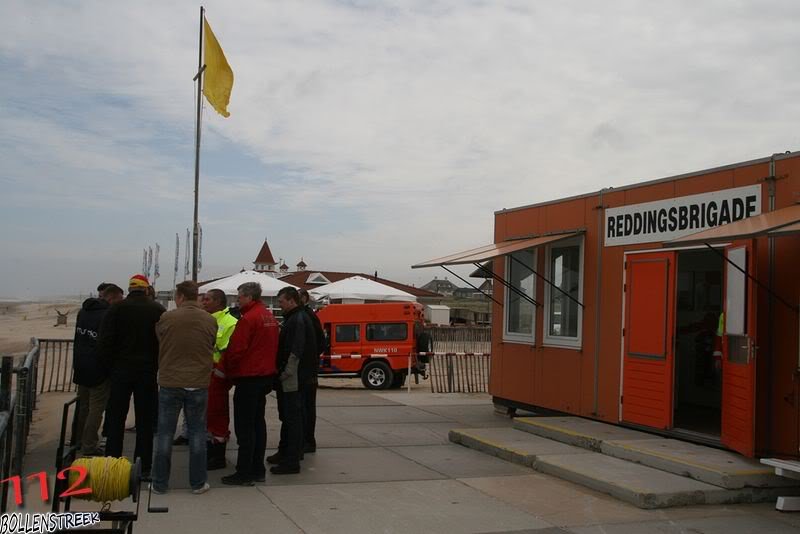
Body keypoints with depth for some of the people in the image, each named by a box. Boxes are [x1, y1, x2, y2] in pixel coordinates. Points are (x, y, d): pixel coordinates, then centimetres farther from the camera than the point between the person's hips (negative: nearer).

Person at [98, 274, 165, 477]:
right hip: (148, 372, 0)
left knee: (116, 419, 9)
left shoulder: (117, 308, -2)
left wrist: (109, 365, 4)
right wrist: (157, 366, 8)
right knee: (145, 421, 6)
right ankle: (144, 467, 8)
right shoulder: (159, 310, 0)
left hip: (121, 371, 0)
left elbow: (104, 341, -6)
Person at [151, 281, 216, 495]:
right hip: (199, 384, 1)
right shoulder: (210, 321, -3)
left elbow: (159, 346, 6)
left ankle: (160, 483, 13)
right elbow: (211, 349, 7)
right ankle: (198, 482, 14)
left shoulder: (166, 318, -8)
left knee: (165, 432, 8)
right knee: (197, 432, 11)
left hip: (169, 383, -1)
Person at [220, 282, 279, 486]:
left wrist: (223, 368, -4)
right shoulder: (270, 317, 11)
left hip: (248, 377, -9)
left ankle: (244, 473, -1)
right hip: (266, 375, 9)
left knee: (244, 426, -4)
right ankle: (258, 470, 19)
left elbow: (235, 349, -19)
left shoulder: (248, 319, -17)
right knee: (258, 423, 14)